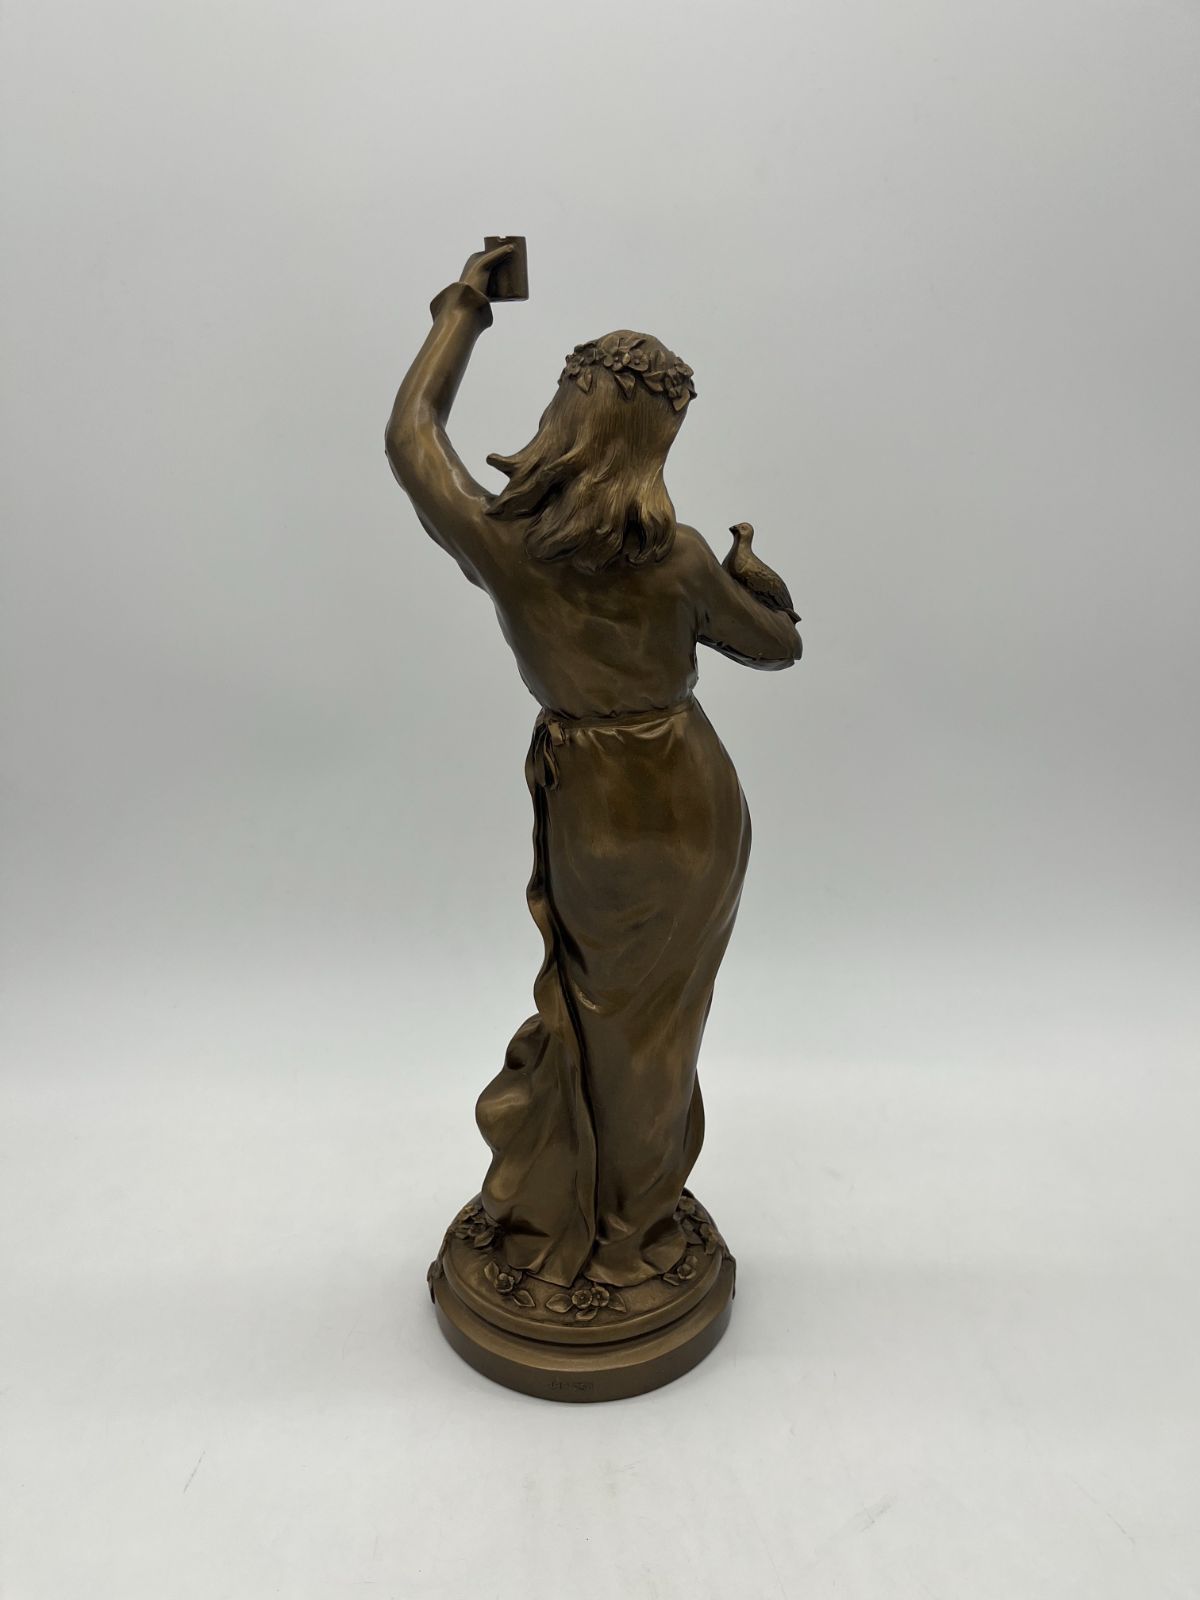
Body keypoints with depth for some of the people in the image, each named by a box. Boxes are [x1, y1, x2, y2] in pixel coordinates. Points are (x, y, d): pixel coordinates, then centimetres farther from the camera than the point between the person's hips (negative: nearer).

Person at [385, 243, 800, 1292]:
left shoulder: (493, 538, -15)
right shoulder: (677, 558, -19)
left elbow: (411, 430, 6)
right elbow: (777, 648, 0)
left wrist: (464, 307, 17)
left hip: (582, 804, 2)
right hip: (689, 802, -1)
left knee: (583, 1002, 24)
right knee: (652, 1025, 17)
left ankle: (547, 1220, 40)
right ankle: (629, 1237, 40)